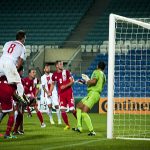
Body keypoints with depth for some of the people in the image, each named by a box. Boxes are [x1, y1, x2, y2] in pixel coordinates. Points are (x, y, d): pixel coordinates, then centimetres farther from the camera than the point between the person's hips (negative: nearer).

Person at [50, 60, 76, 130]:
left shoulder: (66, 72, -3)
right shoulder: (54, 75, 5)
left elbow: (72, 81, -6)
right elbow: (53, 84, 19)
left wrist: (65, 86, -20)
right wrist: (50, 92, 6)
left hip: (68, 92, -3)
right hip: (61, 94, 3)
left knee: (72, 109, -7)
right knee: (62, 110, -7)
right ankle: (67, 125, 5)